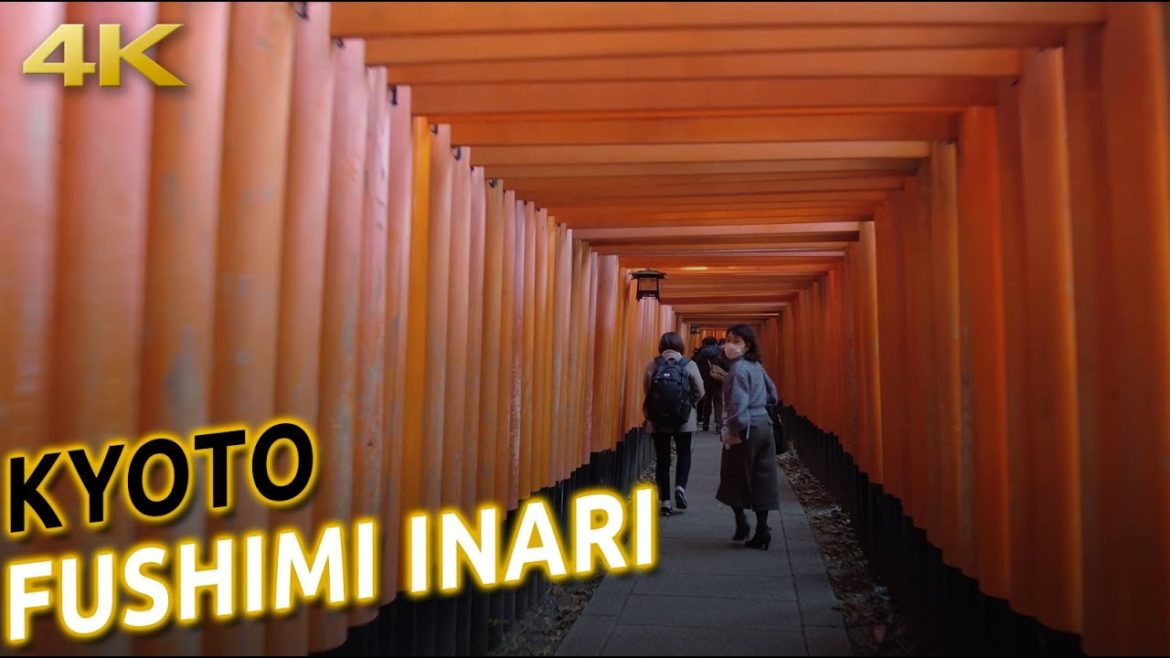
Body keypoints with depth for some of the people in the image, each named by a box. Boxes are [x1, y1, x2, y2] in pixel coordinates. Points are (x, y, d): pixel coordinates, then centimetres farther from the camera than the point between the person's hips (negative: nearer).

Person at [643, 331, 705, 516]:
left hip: (657, 419, 1)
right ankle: (680, 487, 0)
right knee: (684, 453, 20)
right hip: (683, 419, -1)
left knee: (663, 458, 10)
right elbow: (699, 393, -3)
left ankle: (665, 501, 9)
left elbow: (647, 392, 1)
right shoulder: (689, 365, -6)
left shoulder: (652, 366, -4)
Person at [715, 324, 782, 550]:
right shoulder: (756, 366, 11)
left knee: (735, 479, 6)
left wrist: (734, 432, -17)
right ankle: (762, 531, 10)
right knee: (762, 480, 7)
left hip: (746, 428, -8)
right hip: (764, 425, 8)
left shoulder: (738, 369, -15)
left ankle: (741, 522, 5)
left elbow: (738, 403, -23)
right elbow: (772, 396, 18)